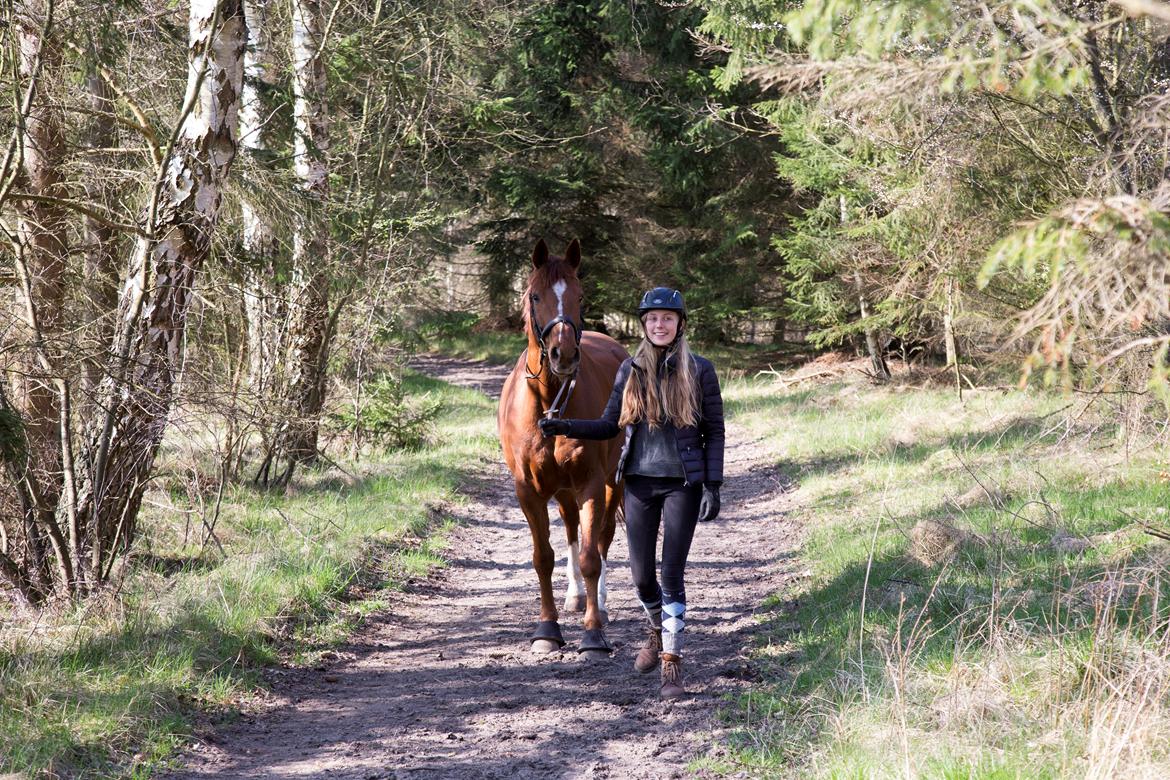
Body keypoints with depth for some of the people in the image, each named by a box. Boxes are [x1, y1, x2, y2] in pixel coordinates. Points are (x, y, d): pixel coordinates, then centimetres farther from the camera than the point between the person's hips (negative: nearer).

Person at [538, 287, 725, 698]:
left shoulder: (699, 370, -3)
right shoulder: (631, 370, 4)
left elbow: (714, 433, -2)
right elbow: (610, 425, 7)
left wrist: (713, 486, -9)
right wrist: (565, 427, -7)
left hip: (683, 483, -3)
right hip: (639, 482, 3)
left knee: (671, 573, -7)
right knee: (641, 574, 8)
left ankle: (672, 664, 0)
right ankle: (657, 631, 37)